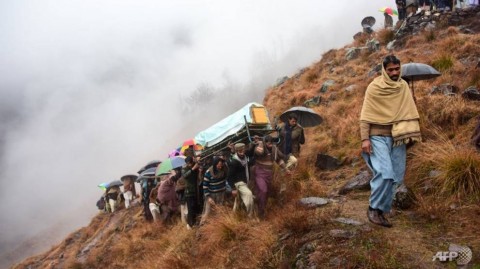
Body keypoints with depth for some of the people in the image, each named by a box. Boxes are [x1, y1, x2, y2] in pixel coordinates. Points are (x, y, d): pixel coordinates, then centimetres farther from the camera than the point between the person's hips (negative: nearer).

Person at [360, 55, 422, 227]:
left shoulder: (404, 86, 9)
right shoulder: (374, 87, -3)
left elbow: (410, 112, 11)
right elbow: (366, 115, -6)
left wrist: (413, 133, 2)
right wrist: (365, 138, -13)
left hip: (398, 137, 5)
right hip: (379, 136, -5)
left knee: (396, 177, 4)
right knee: (385, 173, -20)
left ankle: (382, 210, 16)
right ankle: (374, 209, -4)